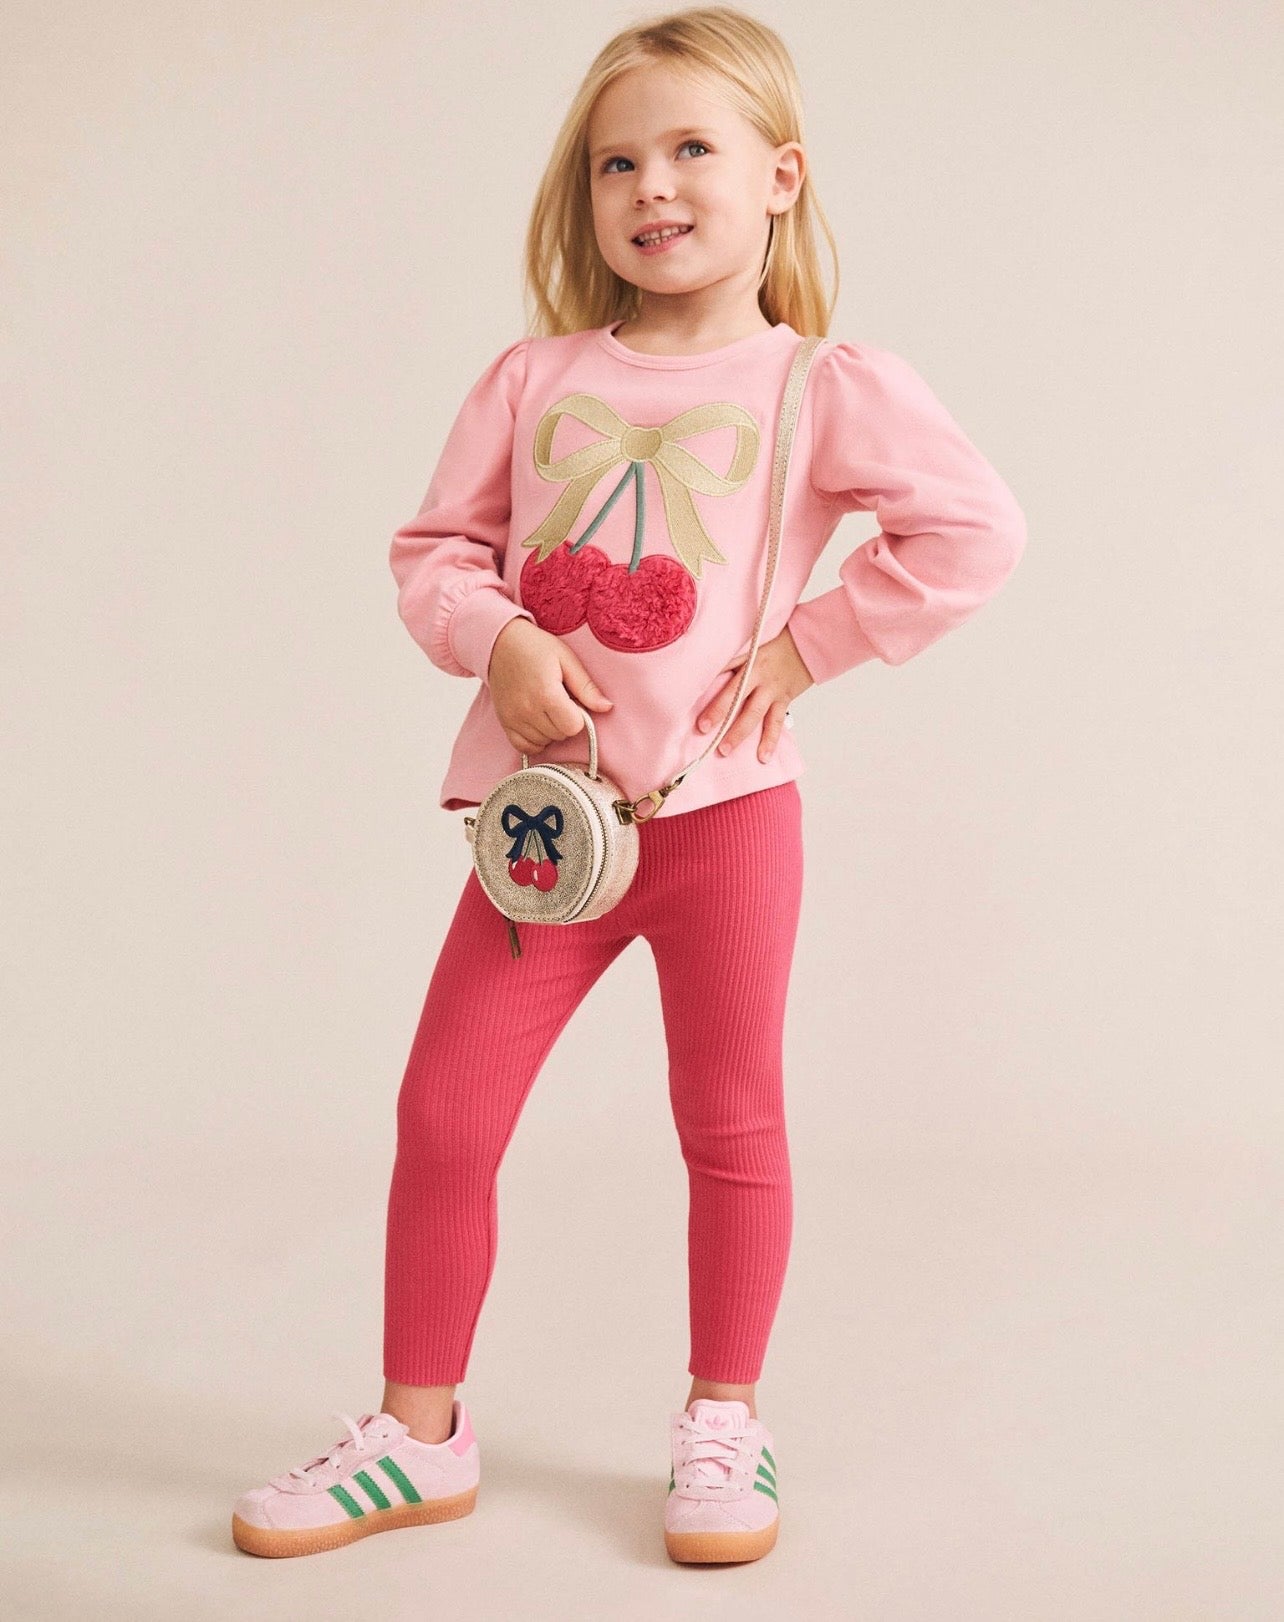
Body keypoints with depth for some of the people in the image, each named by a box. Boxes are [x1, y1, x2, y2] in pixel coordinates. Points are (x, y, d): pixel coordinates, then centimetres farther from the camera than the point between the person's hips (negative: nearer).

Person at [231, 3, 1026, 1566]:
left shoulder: (826, 384, -1)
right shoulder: (534, 378, 7)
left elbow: (974, 530, -6)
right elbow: (434, 546, 11)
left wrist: (804, 646, -9)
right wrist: (497, 642, -9)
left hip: (725, 803, -2)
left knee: (730, 1124, 8)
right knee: (443, 1113, 2)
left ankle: (723, 1423, 27)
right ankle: (418, 1435, 18)